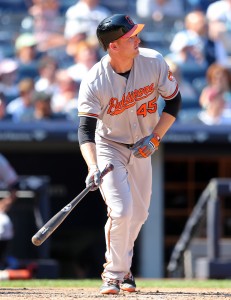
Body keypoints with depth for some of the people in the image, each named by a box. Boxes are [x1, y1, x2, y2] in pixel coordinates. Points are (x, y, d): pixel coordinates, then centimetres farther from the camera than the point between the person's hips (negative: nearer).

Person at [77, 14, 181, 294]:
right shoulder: (94, 82, -28)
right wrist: (92, 169, -48)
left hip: (141, 149, 4)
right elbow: (86, 129, -32)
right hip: (109, 147, -4)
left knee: (138, 214, 10)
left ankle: (123, 265, 34)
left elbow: (173, 101, -4)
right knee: (121, 211, -18)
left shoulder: (154, 62, -17)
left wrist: (154, 138, -16)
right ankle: (114, 273, 0)